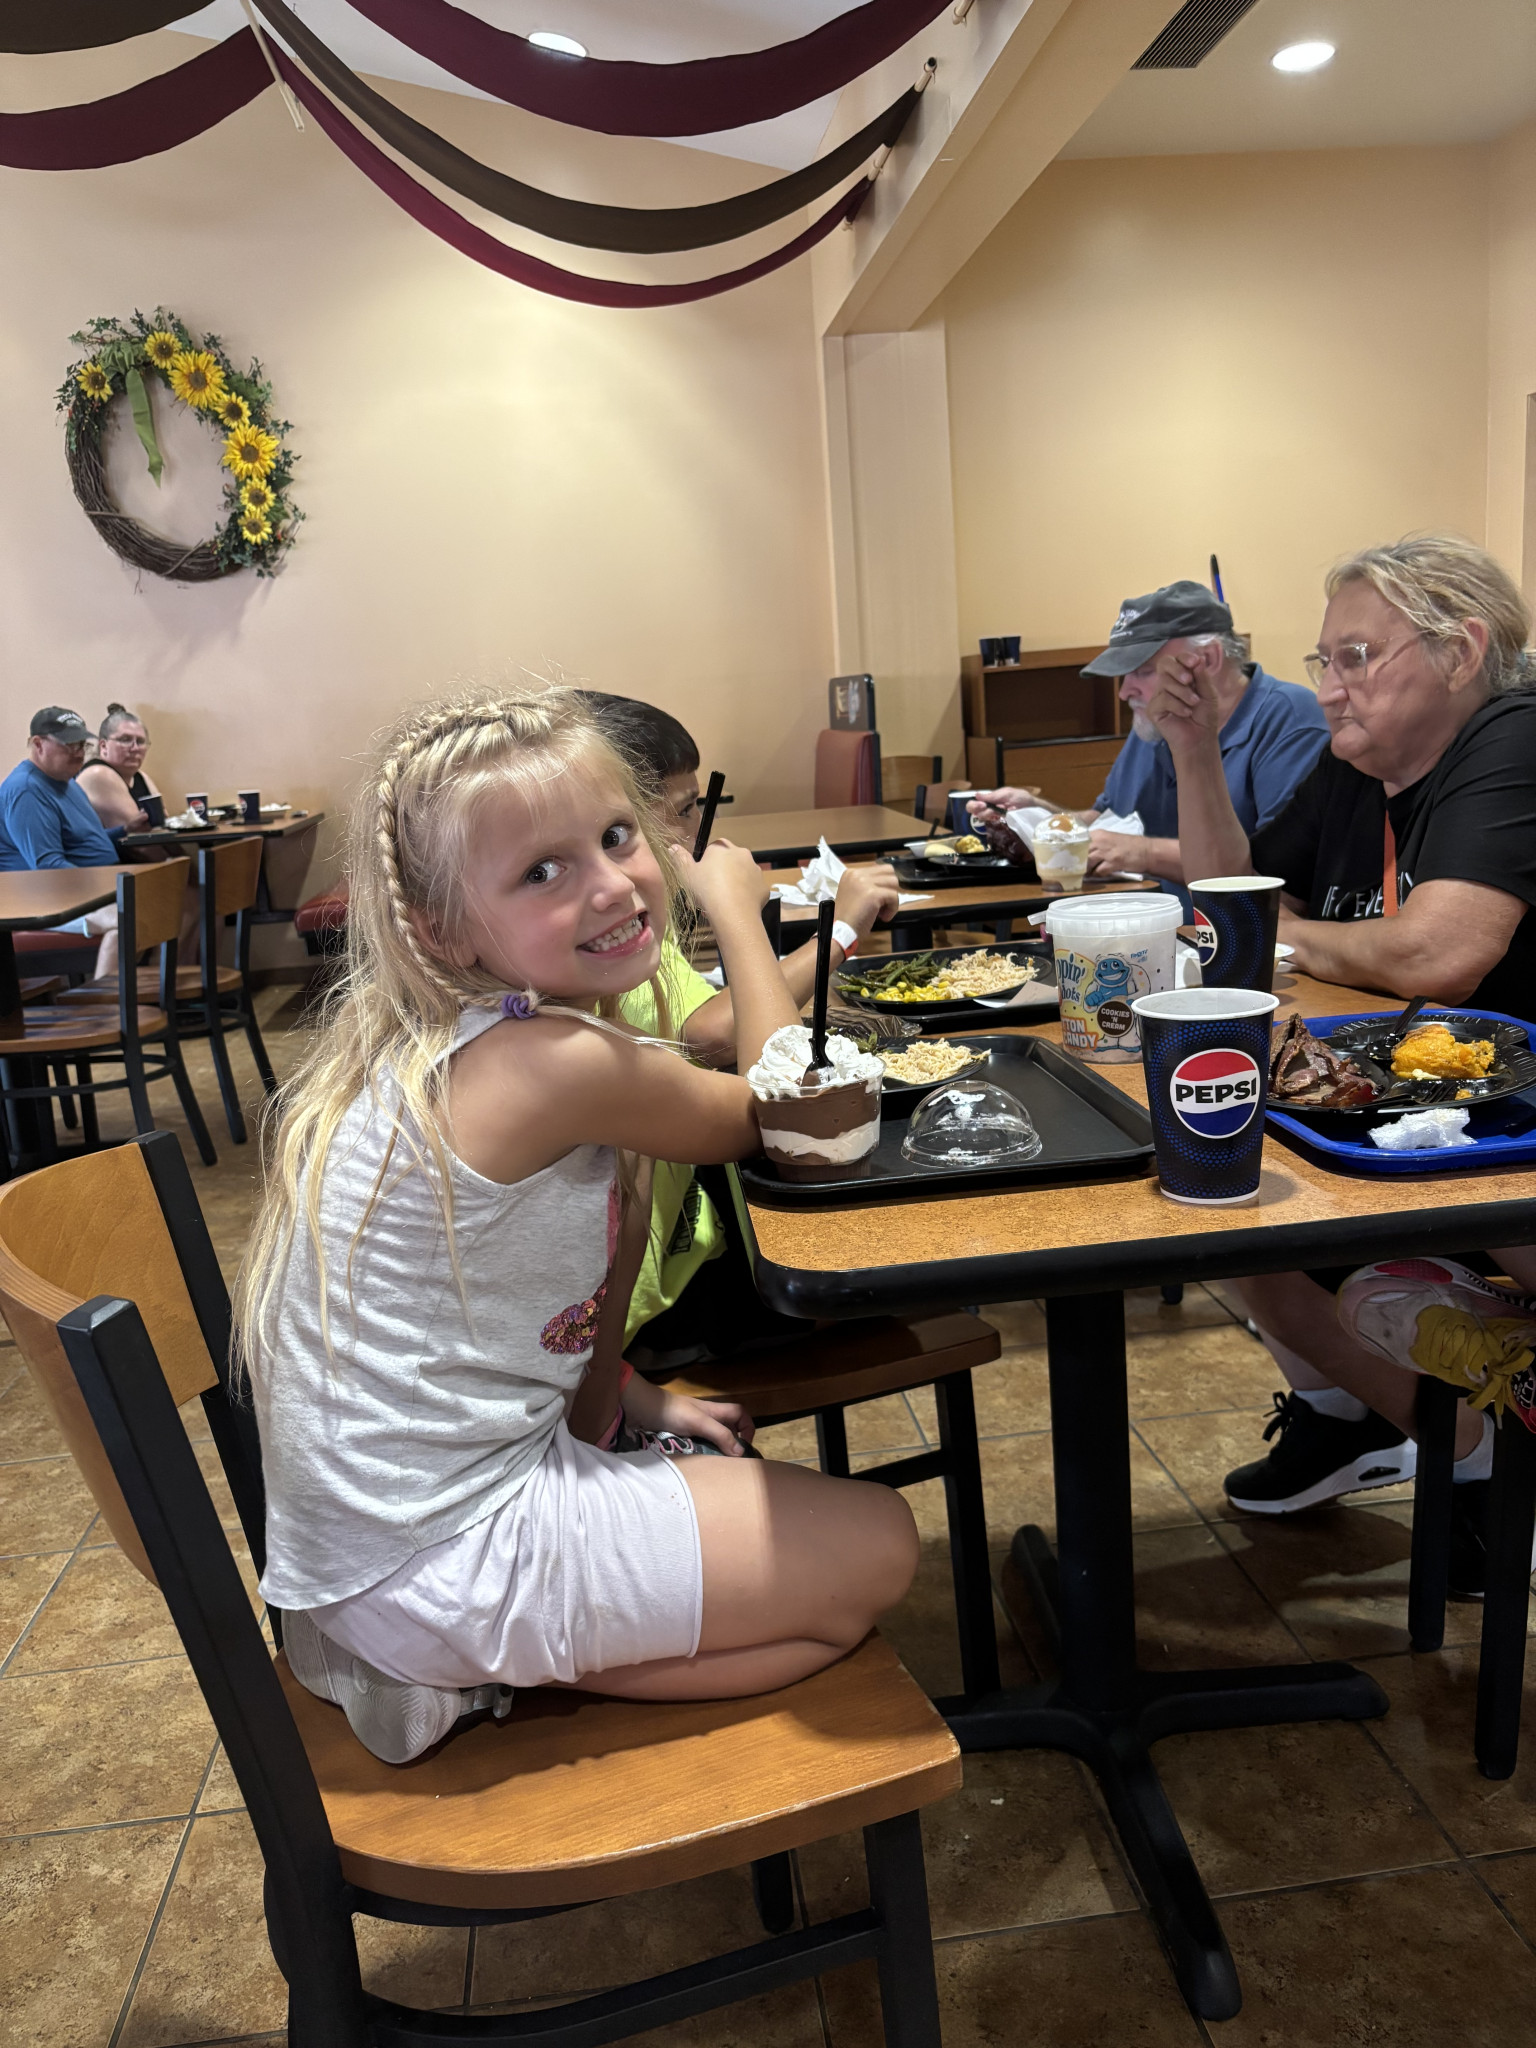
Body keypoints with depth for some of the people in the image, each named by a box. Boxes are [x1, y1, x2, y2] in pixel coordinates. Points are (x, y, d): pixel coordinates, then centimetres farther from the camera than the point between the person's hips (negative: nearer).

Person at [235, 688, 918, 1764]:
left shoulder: (439, 1046, 2)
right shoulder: (558, 1066, -24)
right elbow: (773, 1113, -5)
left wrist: (627, 1394, 9)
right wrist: (736, 905, 4)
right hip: (442, 1569, -8)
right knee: (878, 1543, 2)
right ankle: (521, 1679, 0)